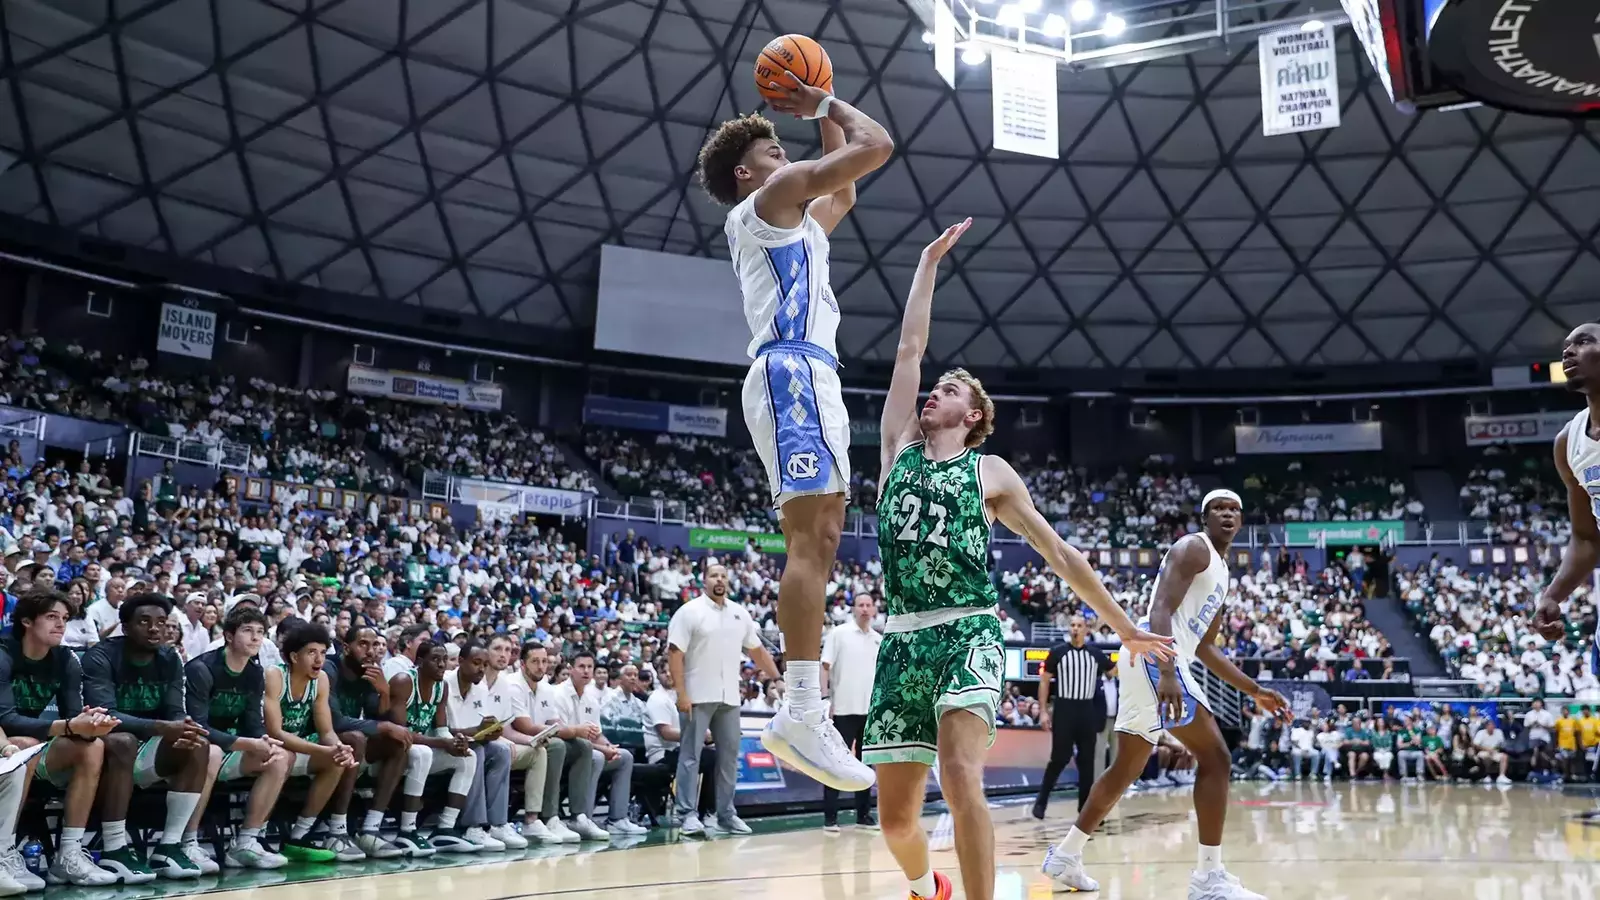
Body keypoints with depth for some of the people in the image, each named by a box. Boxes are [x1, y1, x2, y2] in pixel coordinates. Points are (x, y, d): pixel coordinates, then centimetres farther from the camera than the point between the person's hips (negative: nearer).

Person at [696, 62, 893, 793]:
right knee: (809, 543, -19)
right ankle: (803, 713, -24)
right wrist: (827, 105, 14)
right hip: (794, 373, -10)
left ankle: (801, 711, 4)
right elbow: (876, 145, -3)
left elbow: (845, 193, 44)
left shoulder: (793, 218, 30)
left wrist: (822, 116, 39)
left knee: (820, 541, 5)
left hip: (806, 376, 10)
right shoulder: (770, 197, 3)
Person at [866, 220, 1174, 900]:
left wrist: (1123, 627, 13)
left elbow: (1058, 552, 13)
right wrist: (929, 262, 20)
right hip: (901, 639, 3)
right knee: (894, 814, 5)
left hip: (967, 634, -3)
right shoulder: (898, 448, 16)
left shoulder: (991, 472, 10)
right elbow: (908, 350, 15)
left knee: (960, 776, -28)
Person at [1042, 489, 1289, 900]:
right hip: (1155, 659, -11)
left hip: (1154, 664, 11)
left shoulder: (1222, 573, 25)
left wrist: (1254, 690, 26)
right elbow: (1160, 610, -20)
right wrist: (1168, 674, -32)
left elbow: (1205, 647, 30)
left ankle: (1066, 854, 25)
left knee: (1126, 768, 16)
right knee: (1215, 758, -11)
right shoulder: (1193, 548, -6)